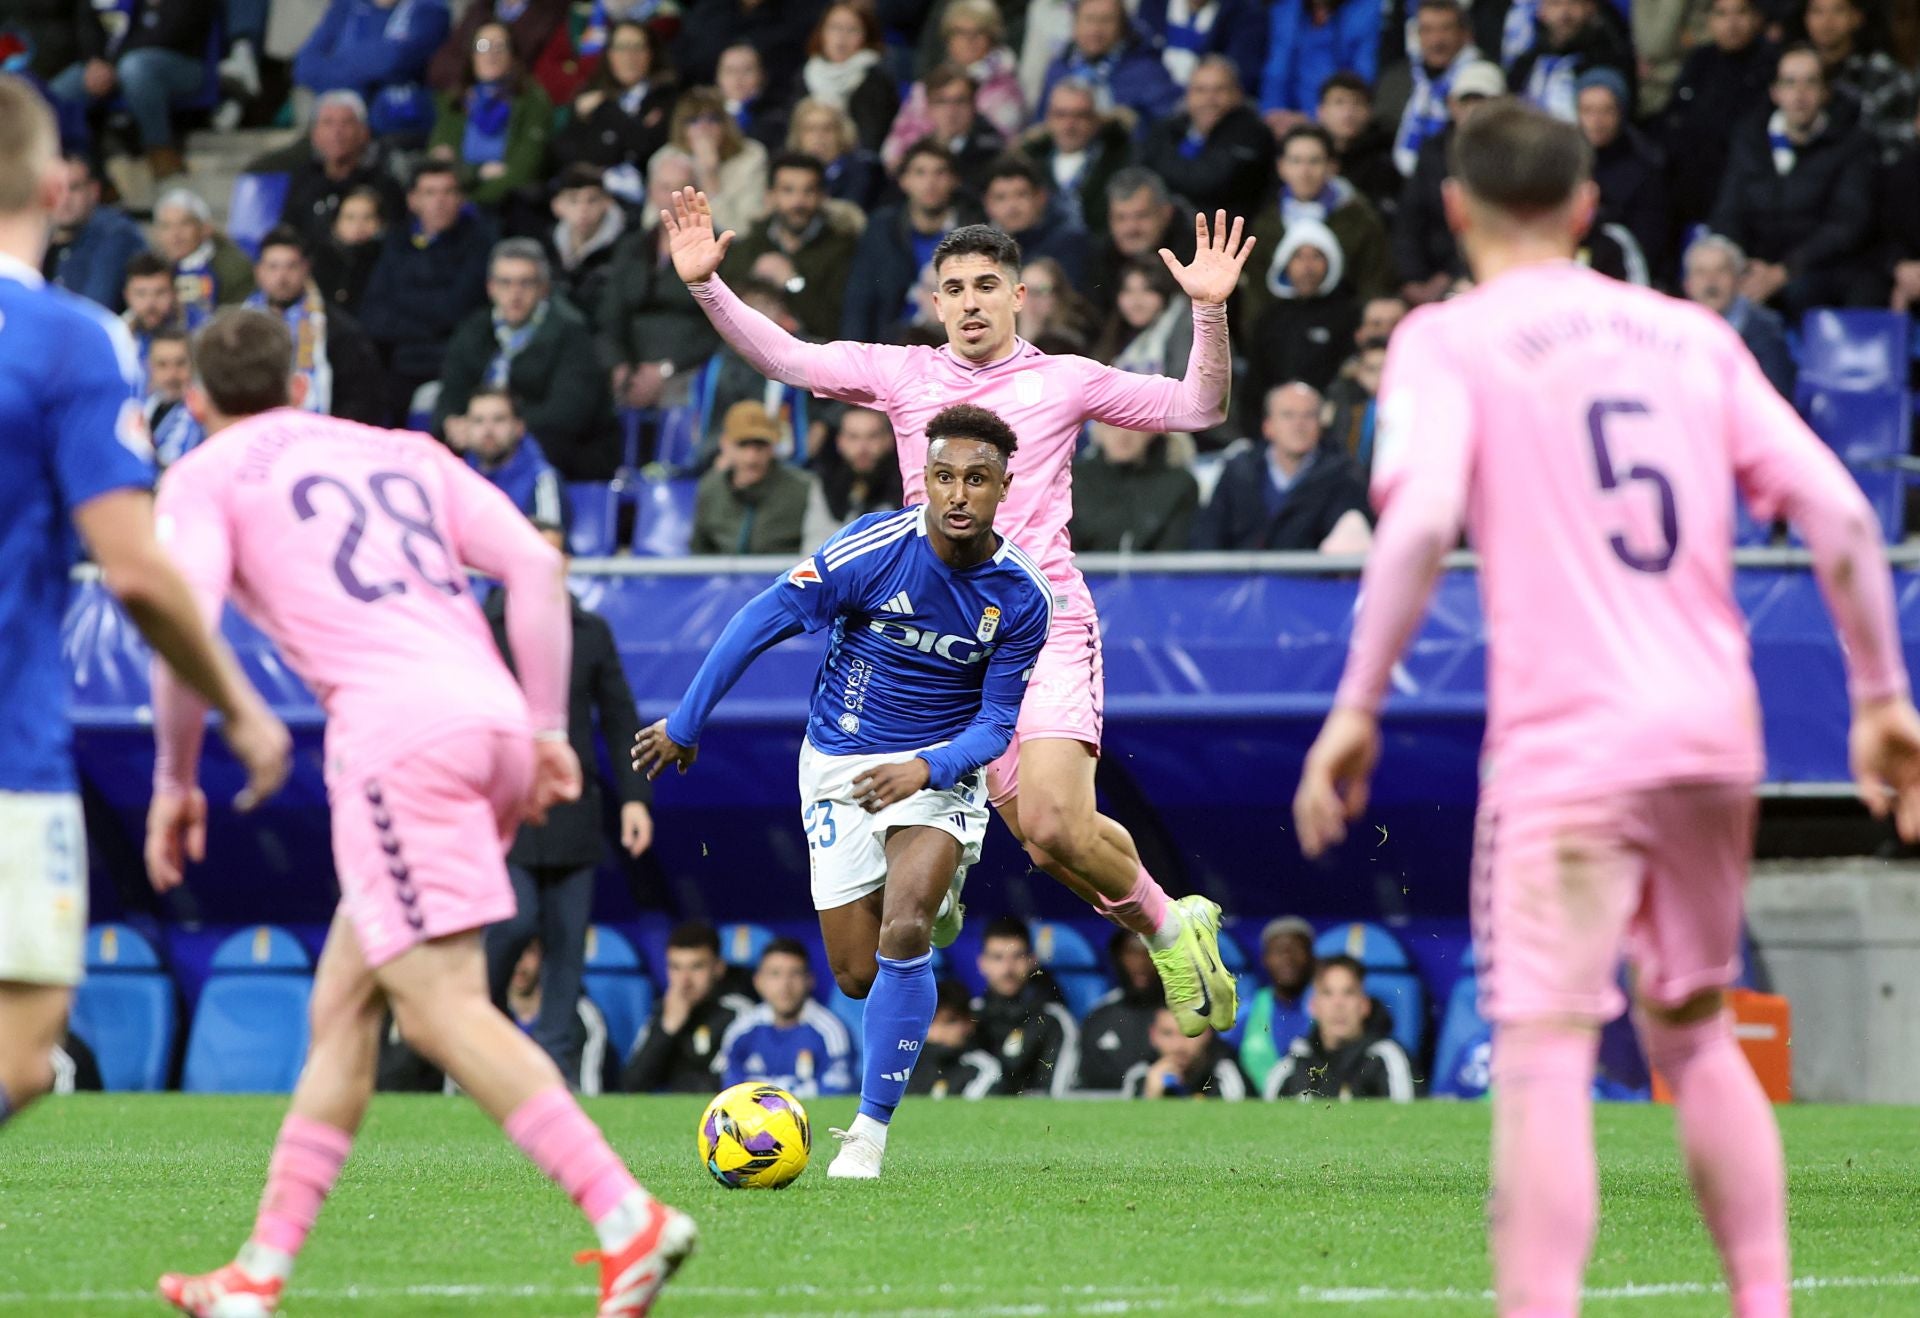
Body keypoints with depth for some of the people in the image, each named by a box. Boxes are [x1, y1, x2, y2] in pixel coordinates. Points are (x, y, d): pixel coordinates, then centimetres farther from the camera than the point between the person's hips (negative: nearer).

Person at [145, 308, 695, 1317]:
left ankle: (629, 1219, -25)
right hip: (493, 713, 7)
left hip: (396, 728, -7)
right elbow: (536, 565, 15)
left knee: (442, 1006, -11)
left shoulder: (205, 476, 11)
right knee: (342, 1004, 15)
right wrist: (547, 730, 14)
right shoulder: (404, 451, 27)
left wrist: (175, 783, 6)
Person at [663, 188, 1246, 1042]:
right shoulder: (900, 373, 10)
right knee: (1044, 840, 0)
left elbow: (1196, 408, 4)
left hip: (1046, 626, -3)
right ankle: (1167, 928, 22)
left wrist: (1209, 310, -11)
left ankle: (1163, 921, 5)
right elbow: (785, 357, 4)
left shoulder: (1063, 380, 5)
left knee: (1054, 824, -20)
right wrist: (707, 286, -10)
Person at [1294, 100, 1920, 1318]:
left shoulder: (1451, 340, 2)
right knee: (1695, 1032, 21)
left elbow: (1422, 522, -15)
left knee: (1544, 1054, -10)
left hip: (1566, 736, -5)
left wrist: (1357, 707, -11)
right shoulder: (1691, 335, 14)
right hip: (1716, 731, 5)